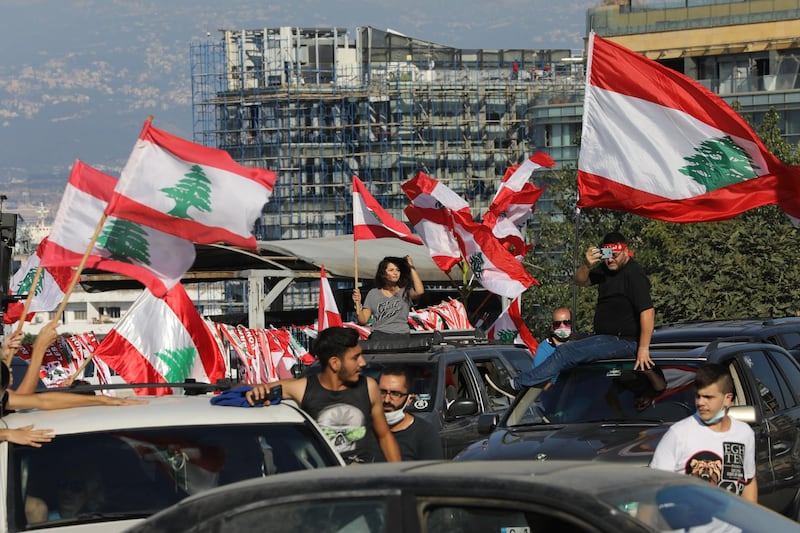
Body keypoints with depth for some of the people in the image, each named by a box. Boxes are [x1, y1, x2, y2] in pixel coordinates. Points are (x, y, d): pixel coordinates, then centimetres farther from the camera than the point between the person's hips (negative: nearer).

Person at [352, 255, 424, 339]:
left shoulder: (405, 291, 10)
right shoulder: (373, 293, 13)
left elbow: (419, 291, -14)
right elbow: (363, 320, 10)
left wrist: (411, 267, -2)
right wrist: (358, 303, -9)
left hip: (402, 335, 1)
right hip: (380, 335, -1)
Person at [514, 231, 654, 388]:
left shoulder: (634, 275, -19)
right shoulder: (607, 268, 11)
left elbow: (648, 311, -26)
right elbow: (580, 281, 11)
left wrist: (643, 349, -31)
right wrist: (587, 266, -13)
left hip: (623, 342, -11)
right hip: (606, 337, 11)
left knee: (565, 353, -16)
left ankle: (518, 383, -13)